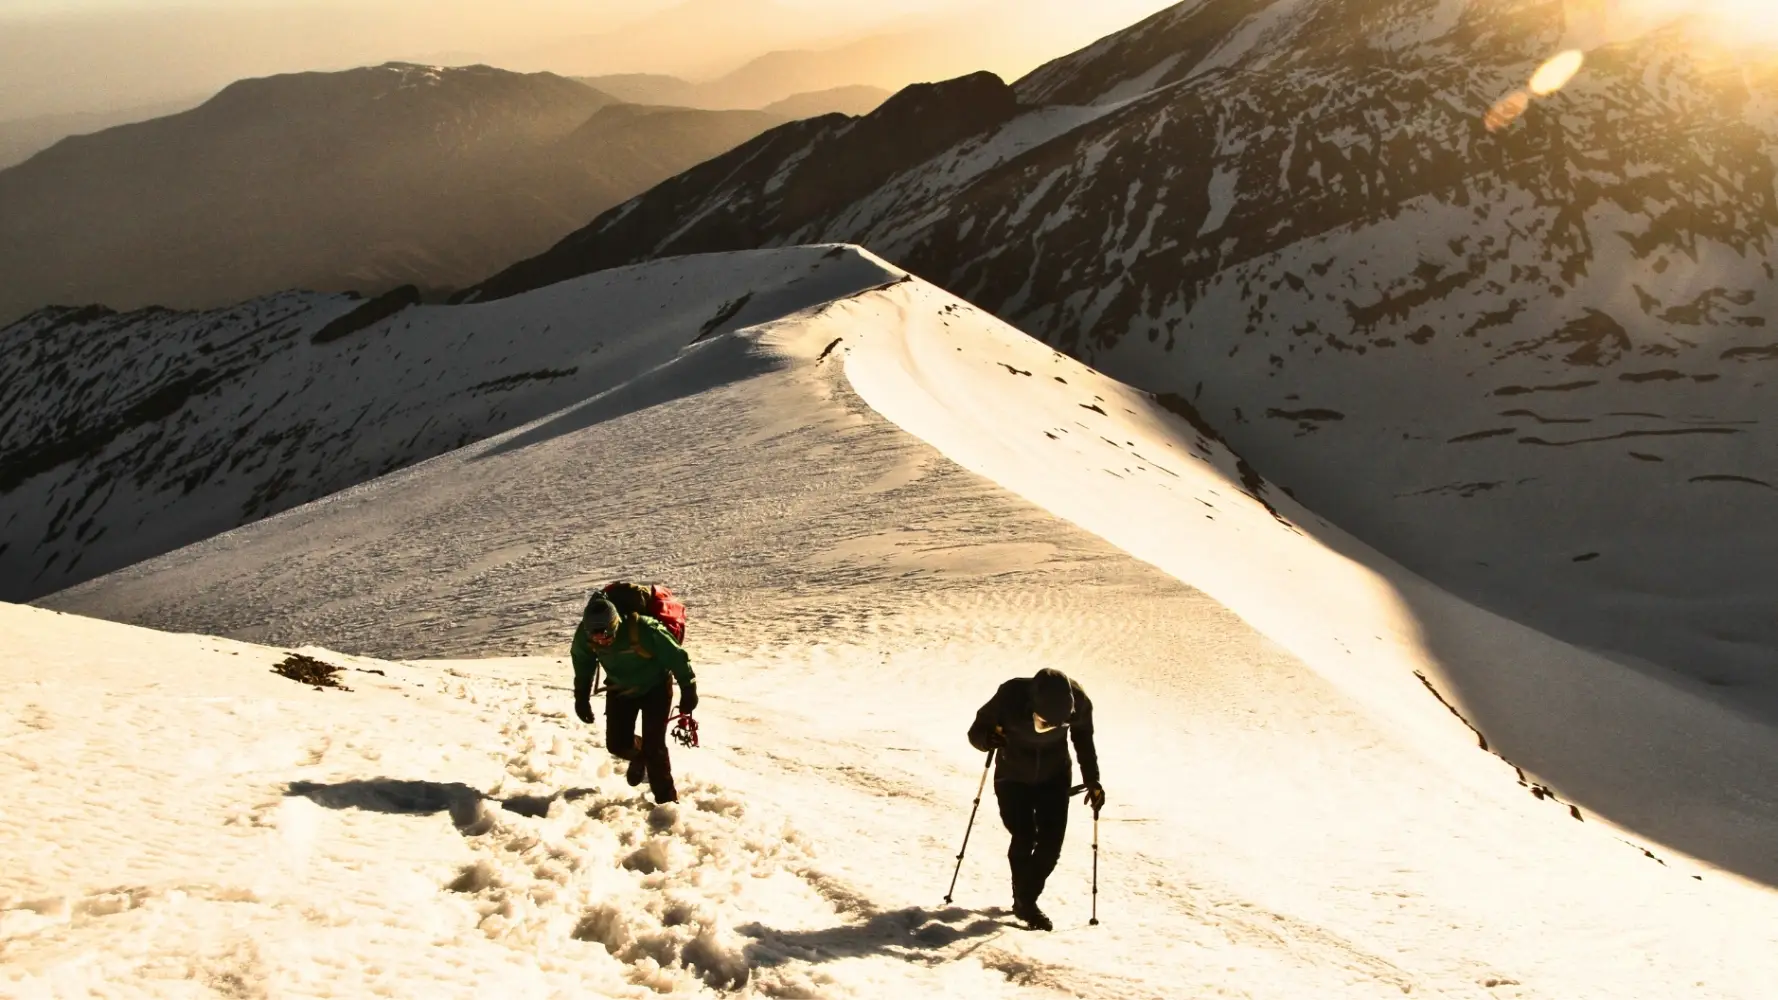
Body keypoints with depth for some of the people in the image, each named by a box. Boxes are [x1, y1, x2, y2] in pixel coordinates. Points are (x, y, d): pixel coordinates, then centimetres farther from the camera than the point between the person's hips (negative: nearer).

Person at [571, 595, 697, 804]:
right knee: (617, 744, 0)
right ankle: (638, 755, 37)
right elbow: (583, 665, 0)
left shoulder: (644, 630, -39)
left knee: (653, 747, -11)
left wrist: (688, 690, -18)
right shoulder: (584, 635, -24)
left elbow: (676, 656, -25)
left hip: (655, 688, -4)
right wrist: (582, 697, 5)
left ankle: (666, 800, 5)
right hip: (620, 690, 4)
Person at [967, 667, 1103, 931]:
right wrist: (987, 738, -42)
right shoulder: (1010, 696, -34)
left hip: (1055, 777, 2)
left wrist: (1093, 781, -4)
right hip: (1013, 778, -2)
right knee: (1023, 839, -12)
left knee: (1051, 842, -5)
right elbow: (976, 731, -19)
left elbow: (1084, 738, -4)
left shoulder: (1078, 702, -27)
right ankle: (1022, 900, 13)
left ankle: (1027, 900, 17)